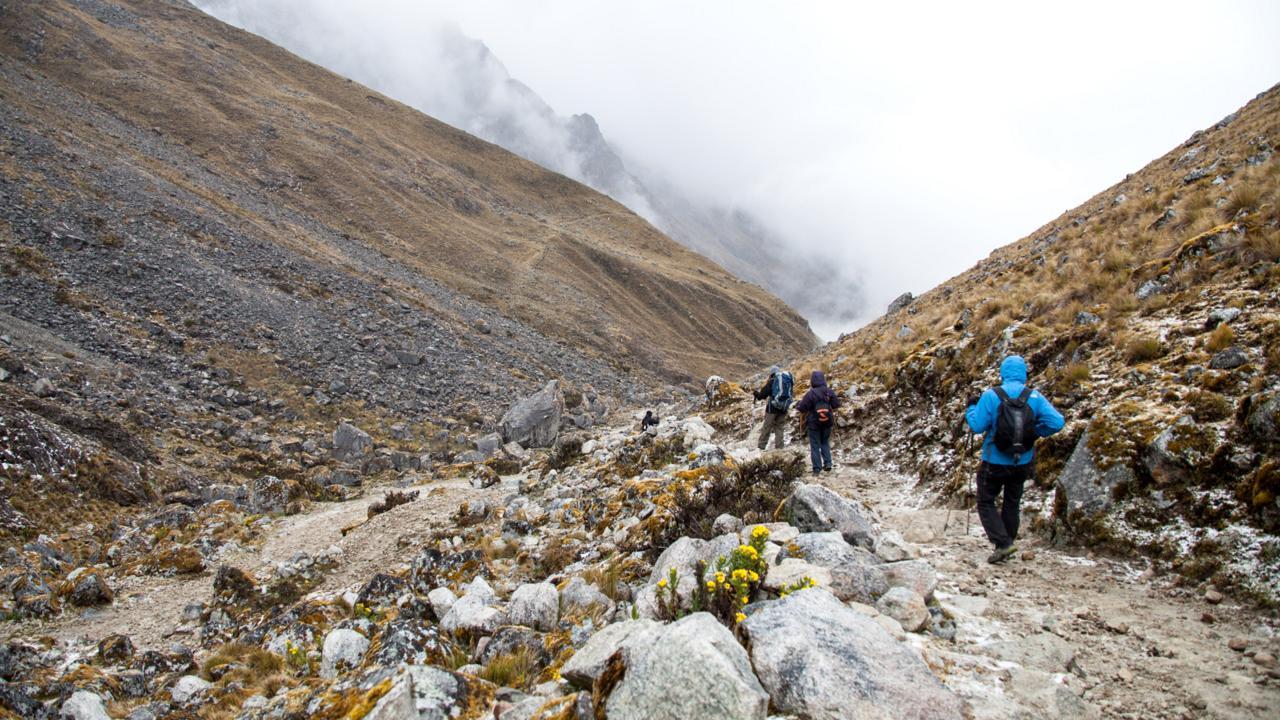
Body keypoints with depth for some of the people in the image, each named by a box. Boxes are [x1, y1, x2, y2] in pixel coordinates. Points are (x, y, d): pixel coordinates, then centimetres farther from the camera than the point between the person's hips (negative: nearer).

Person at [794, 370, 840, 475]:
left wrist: (797, 405, 7)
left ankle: (817, 468, 5)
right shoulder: (829, 392, -8)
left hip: (814, 423, -4)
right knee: (825, 443, 21)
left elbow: (802, 408, -14)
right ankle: (827, 463, 12)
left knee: (815, 445, 6)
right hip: (827, 422, 4)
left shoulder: (810, 393, -20)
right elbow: (836, 404, 2)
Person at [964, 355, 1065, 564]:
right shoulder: (1035, 397, -6)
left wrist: (970, 408, 2)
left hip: (994, 462, -4)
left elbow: (977, 425, -16)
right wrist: (1035, 431, 4)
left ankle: (1003, 543, -7)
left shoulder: (991, 396, -15)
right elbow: (1057, 422, -12)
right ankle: (1006, 547, 27)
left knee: (986, 503, 9)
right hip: (1022, 463, 4)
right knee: (1012, 504, 19)